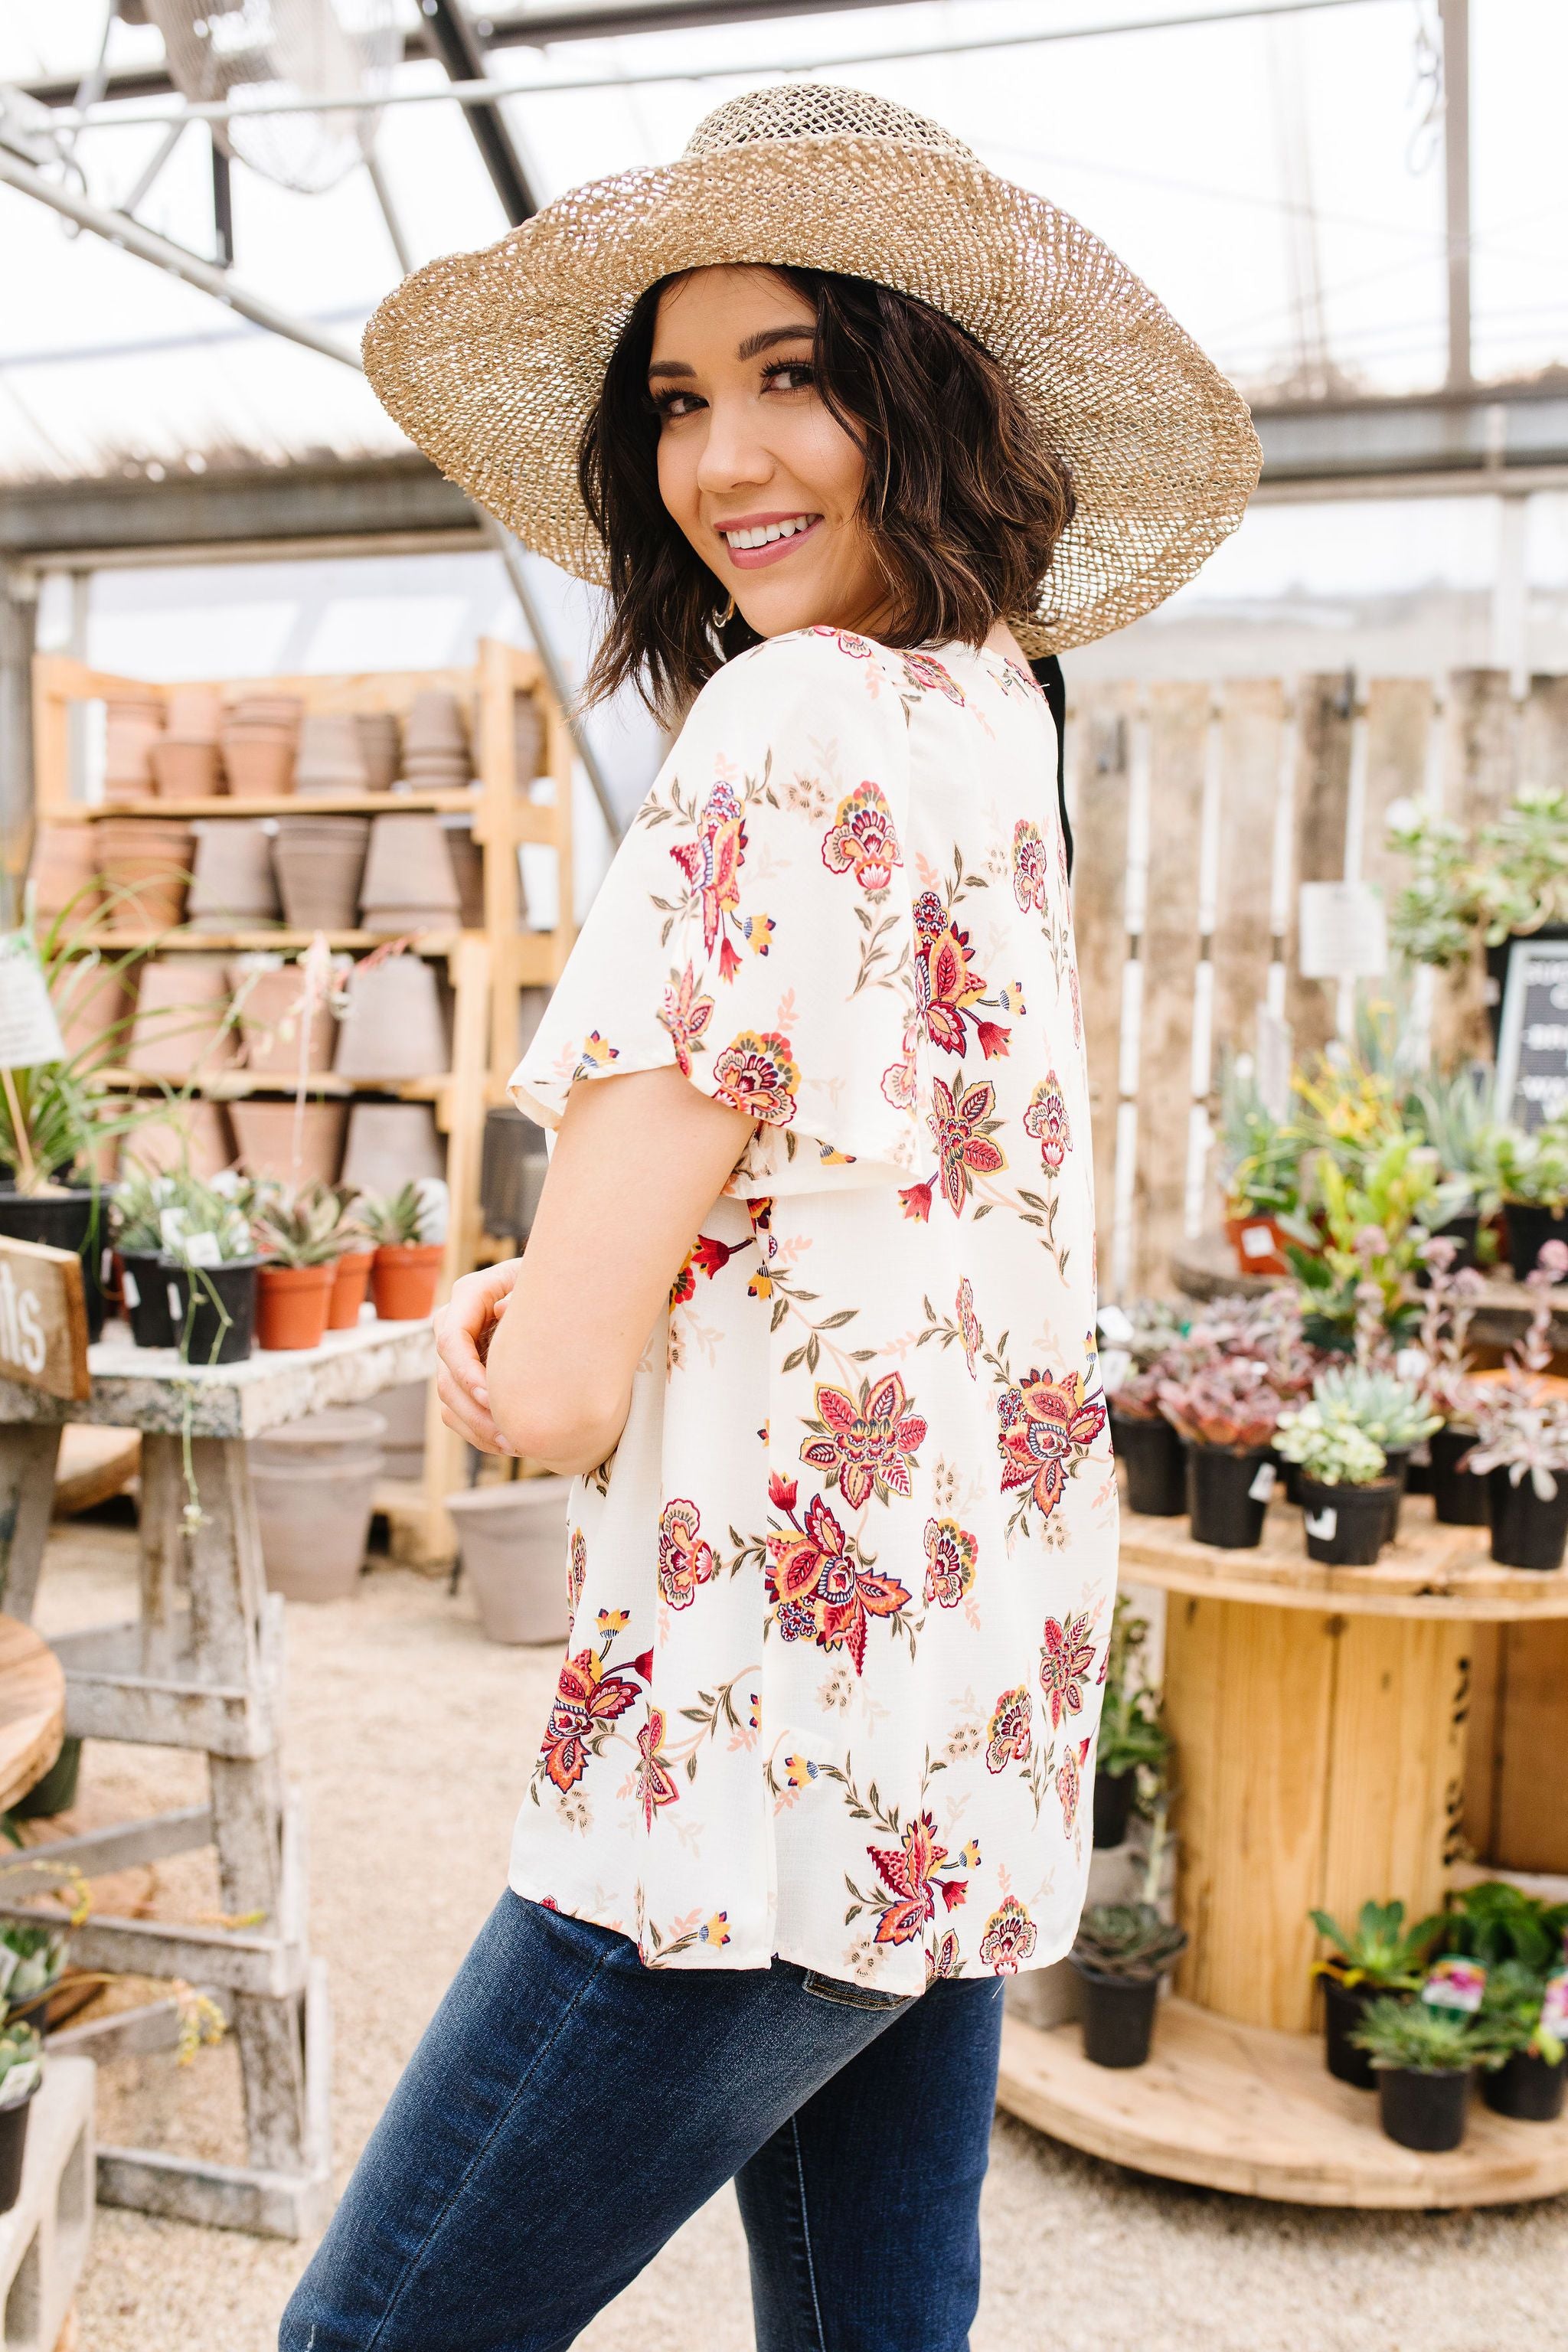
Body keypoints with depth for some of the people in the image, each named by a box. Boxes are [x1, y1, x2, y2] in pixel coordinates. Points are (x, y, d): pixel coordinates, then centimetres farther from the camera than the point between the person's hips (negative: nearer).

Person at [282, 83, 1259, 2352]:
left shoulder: (797, 719, -17)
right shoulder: (997, 730, 11)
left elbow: (558, 1387, -19)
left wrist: (518, 1351, 4)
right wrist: (562, 1307, 1)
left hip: (768, 1753, -9)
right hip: (971, 1751, 9)